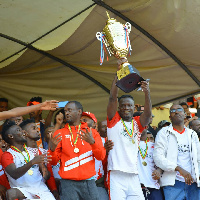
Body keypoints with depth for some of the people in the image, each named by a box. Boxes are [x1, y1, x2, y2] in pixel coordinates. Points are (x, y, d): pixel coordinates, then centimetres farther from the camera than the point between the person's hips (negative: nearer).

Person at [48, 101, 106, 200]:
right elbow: (54, 161, 4)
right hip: (68, 183, -1)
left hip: (88, 182, 1)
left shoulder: (92, 132, 10)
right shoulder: (59, 133, 8)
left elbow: (101, 156, 1)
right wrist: (52, 149, -17)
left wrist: (92, 142, -17)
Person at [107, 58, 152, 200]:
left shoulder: (137, 123, 14)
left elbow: (148, 114, -5)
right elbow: (113, 98, -4)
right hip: (116, 174, -3)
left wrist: (147, 93, -21)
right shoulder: (114, 120, 7)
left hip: (133, 175, 4)